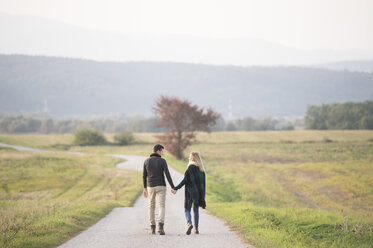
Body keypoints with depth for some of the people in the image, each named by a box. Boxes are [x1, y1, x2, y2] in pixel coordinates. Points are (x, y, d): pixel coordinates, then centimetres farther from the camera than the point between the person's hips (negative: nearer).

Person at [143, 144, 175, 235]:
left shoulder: (147, 161, 2)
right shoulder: (162, 161, -7)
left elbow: (144, 175, 7)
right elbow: (167, 175, -13)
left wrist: (145, 188, 17)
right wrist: (172, 187, -11)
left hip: (151, 186, 3)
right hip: (161, 186, -3)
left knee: (151, 206, 15)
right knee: (161, 206, -3)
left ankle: (152, 228, 15)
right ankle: (160, 226, -23)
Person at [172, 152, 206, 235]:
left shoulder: (191, 167, -10)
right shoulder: (201, 168, 8)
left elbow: (185, 180, -15)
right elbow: (203, 182, 10)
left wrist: (176, 188, -13)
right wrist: (202, 195, 15)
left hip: (190, 192, -5)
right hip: (199, 192, 5)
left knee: (187, 209, 2)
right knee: (196, 210, 12)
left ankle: (189, 223, -22)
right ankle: (196, 228, 8)